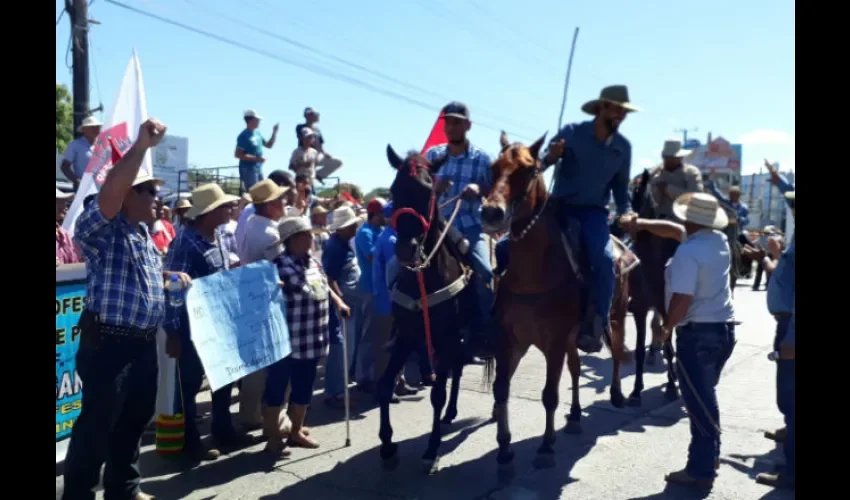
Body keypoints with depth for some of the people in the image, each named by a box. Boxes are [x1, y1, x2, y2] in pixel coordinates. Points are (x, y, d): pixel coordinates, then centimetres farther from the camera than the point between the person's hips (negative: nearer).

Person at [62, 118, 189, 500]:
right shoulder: (102, 226, -12)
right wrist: (141, 146, -38)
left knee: (135, 419, 18)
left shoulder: (143, 232, 15)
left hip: (144, 342, 9)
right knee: (97, 425, 0)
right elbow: (111, 189, -32)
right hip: (108, 342, -9)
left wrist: (171, 277, 12)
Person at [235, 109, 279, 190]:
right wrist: (256, 158, -23)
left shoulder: (257, 133, 11)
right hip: (248, 169, -9)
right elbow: (238, 154, -19)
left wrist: (274, 132, 7)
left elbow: (269, 145, 21)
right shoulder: (244, 136, -14)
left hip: (258, 168, 9)